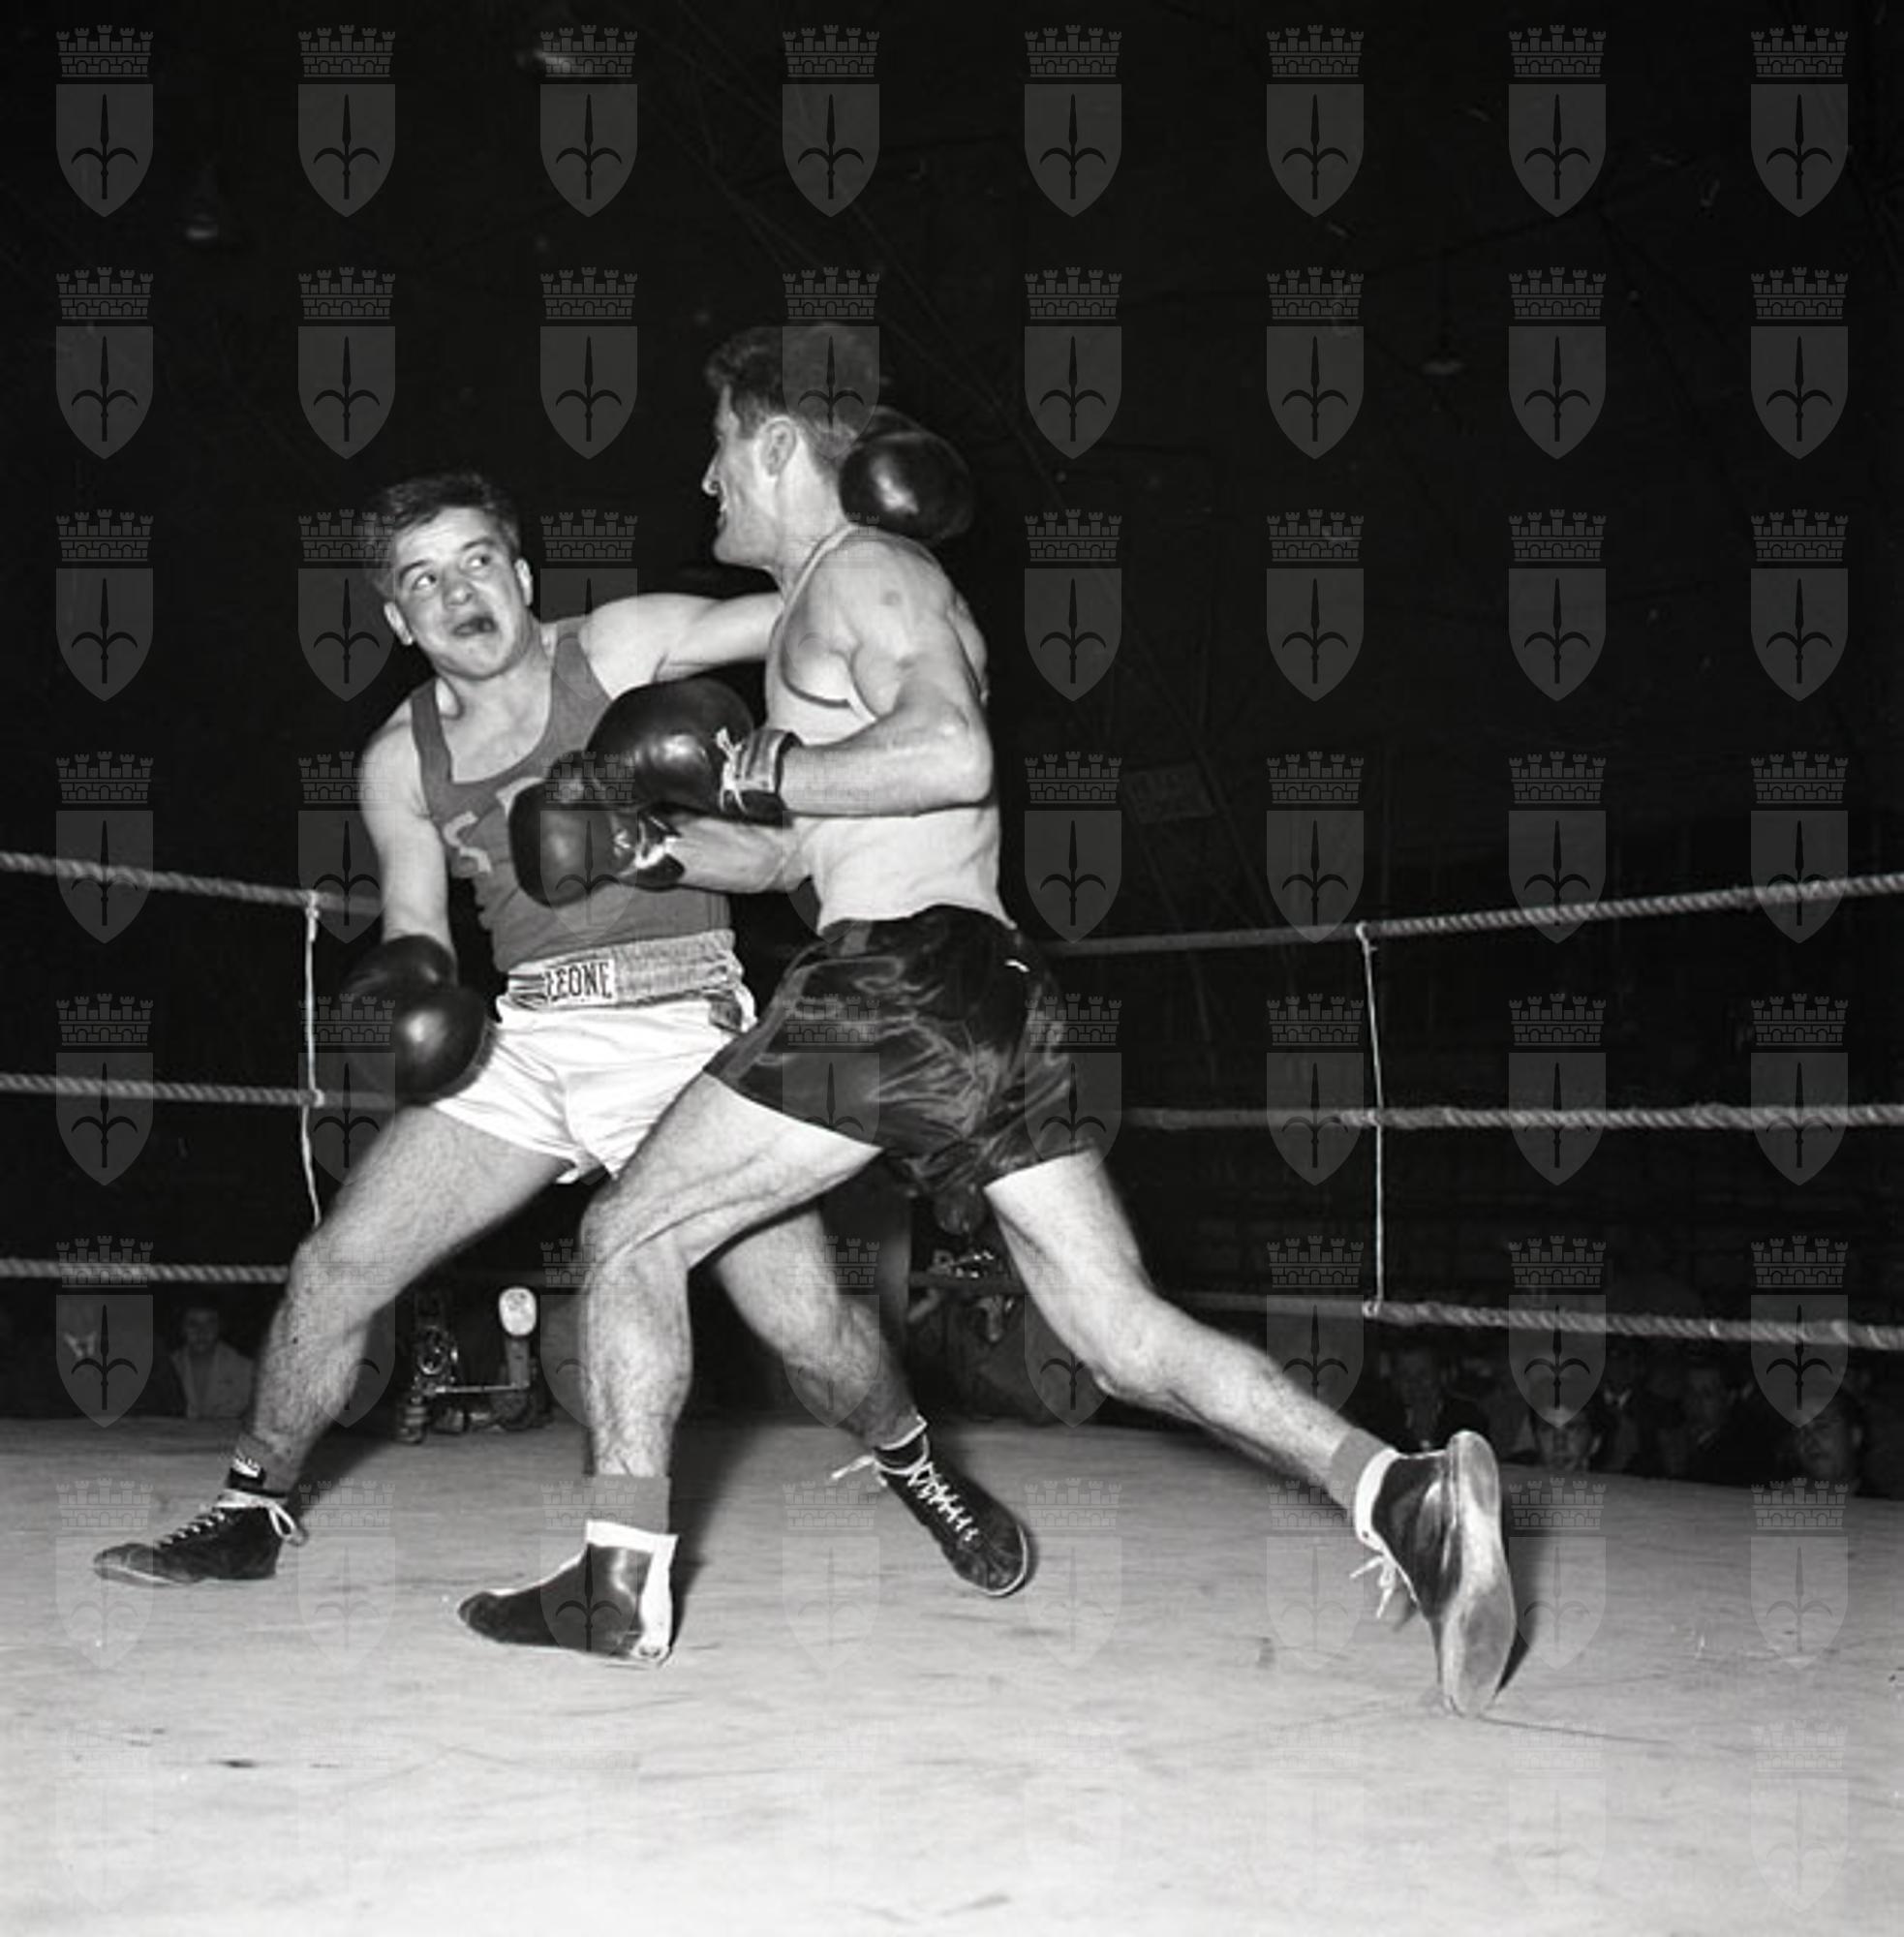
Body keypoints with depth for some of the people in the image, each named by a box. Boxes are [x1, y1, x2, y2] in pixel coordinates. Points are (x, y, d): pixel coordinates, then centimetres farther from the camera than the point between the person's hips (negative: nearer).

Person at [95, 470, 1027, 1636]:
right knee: (337, 1268, -2)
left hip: (684, 1027, -4)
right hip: (529, 1044, 4)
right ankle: (253, 1515, 20)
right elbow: (416, 920, 16)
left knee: (808, 1326, -11)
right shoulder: (401, 763, 6)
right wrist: (413, 981, -7)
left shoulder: (620, 650, -6)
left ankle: (919, 1472, 21)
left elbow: (801, 618, -16)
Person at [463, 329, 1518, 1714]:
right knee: (1123, 1329, 2)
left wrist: (746, 773, -11)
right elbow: (791, 852, 34)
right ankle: (1398, 1495, -14)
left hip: (900, 977, -9)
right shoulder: (836, 598, 28)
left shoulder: (862, 572, -1)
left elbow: (950, 756, -20)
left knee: (631, 1231, 5)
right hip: (997, 991, 9)